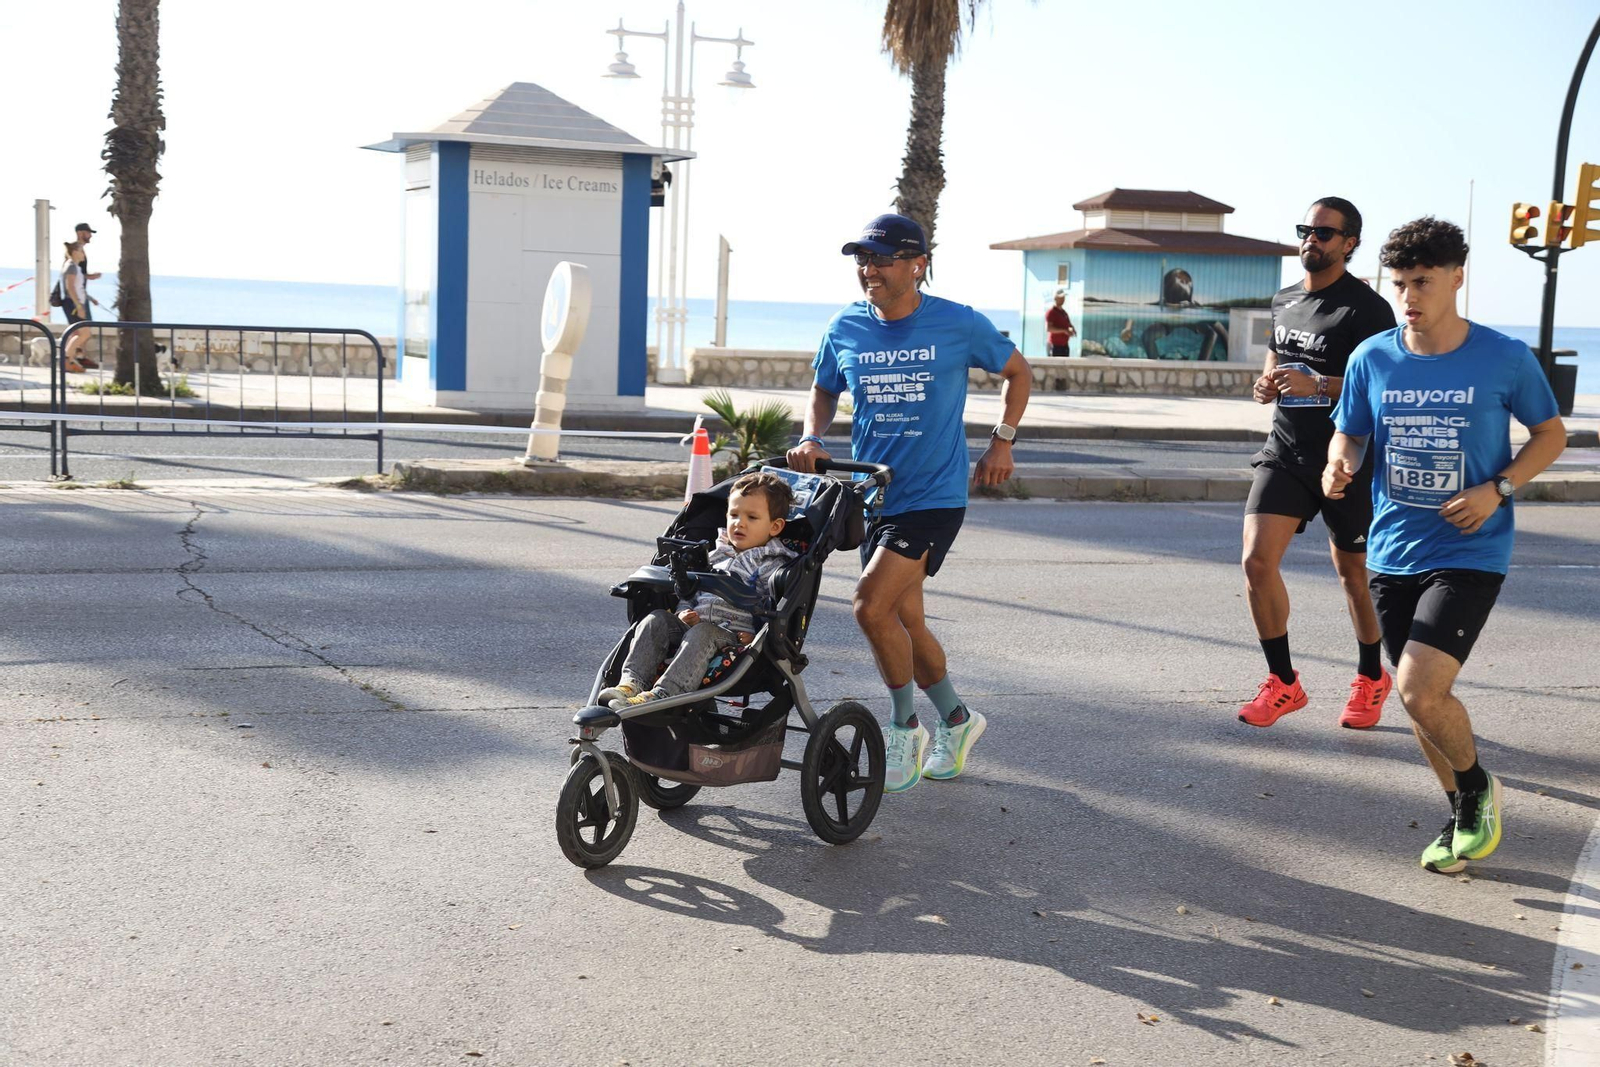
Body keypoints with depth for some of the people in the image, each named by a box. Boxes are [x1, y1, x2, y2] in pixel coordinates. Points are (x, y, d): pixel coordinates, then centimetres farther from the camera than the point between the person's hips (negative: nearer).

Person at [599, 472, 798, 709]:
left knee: (700, 635, -36)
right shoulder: (718, 554, 21)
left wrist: (757, 635, -21)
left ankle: (660, 694, -50)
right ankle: (631, 683, -30)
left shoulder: (772, 566, 1)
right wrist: (684, 611, 6)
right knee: (656, 620, -16)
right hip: (694, 624, 7)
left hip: (734, 634, -7)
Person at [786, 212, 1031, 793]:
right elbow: (823, 392, 19)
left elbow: (1017, 370, 9)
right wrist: (812, 439, 0)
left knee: (872, 605, -18)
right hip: (873, 495, 5)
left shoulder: (959, 324, -7)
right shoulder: (846, 328, 2)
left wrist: (1001, 442, 3)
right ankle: (955, 718, 34)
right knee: (904, 619, 12)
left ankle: (905, 726, 2)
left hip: (934, 497, -5)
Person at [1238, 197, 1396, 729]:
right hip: (1285, 452, 5)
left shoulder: (1367, 308, -11)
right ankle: (1282, 683, 5)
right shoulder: (1284, 301, 10)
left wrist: (1318, 385, -28)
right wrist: (1268, 382, 4)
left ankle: (1371, 679, 32)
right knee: (1257, 560, -9)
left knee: (1353, 573, 9)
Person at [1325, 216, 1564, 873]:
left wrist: (1498, 489, -12)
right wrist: (1342, 463, -12)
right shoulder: (1372, 359, -1)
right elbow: (1349, 433, 12)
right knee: (1421, 697, 12)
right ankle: (1465, 816, 35)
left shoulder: (1505, 358, -8)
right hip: (1393, 552, 4)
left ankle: (1478, 788, 13)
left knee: (1419, 689, -18)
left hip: (1469, 554, -4)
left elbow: (1551, 435, 4)